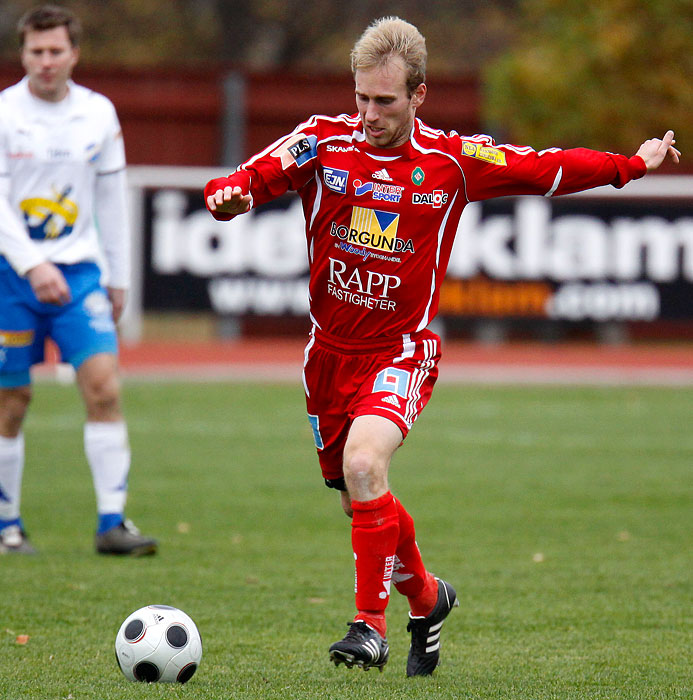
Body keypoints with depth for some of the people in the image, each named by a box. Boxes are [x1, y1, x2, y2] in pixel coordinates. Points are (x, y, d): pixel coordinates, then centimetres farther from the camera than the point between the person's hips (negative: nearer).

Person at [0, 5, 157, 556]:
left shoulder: (98, 114, 6)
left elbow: (112, 200, 14)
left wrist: (119, 279, 14)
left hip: (78, 269, 2)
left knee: (104, 387, -12)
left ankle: (113, 523, -11)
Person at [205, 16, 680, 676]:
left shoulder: (453, 161, -6)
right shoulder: (323, 141, -5)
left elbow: (545, 169, 6)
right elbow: (254, 177, -13)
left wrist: (632, 164, 12)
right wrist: (228, 194, -36)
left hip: (402, 348, -3)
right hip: (331, 345, 3)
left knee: (363, 462, -28)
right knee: (359, 501, 11)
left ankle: (371, 623, -20)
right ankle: (426, 597, 40)